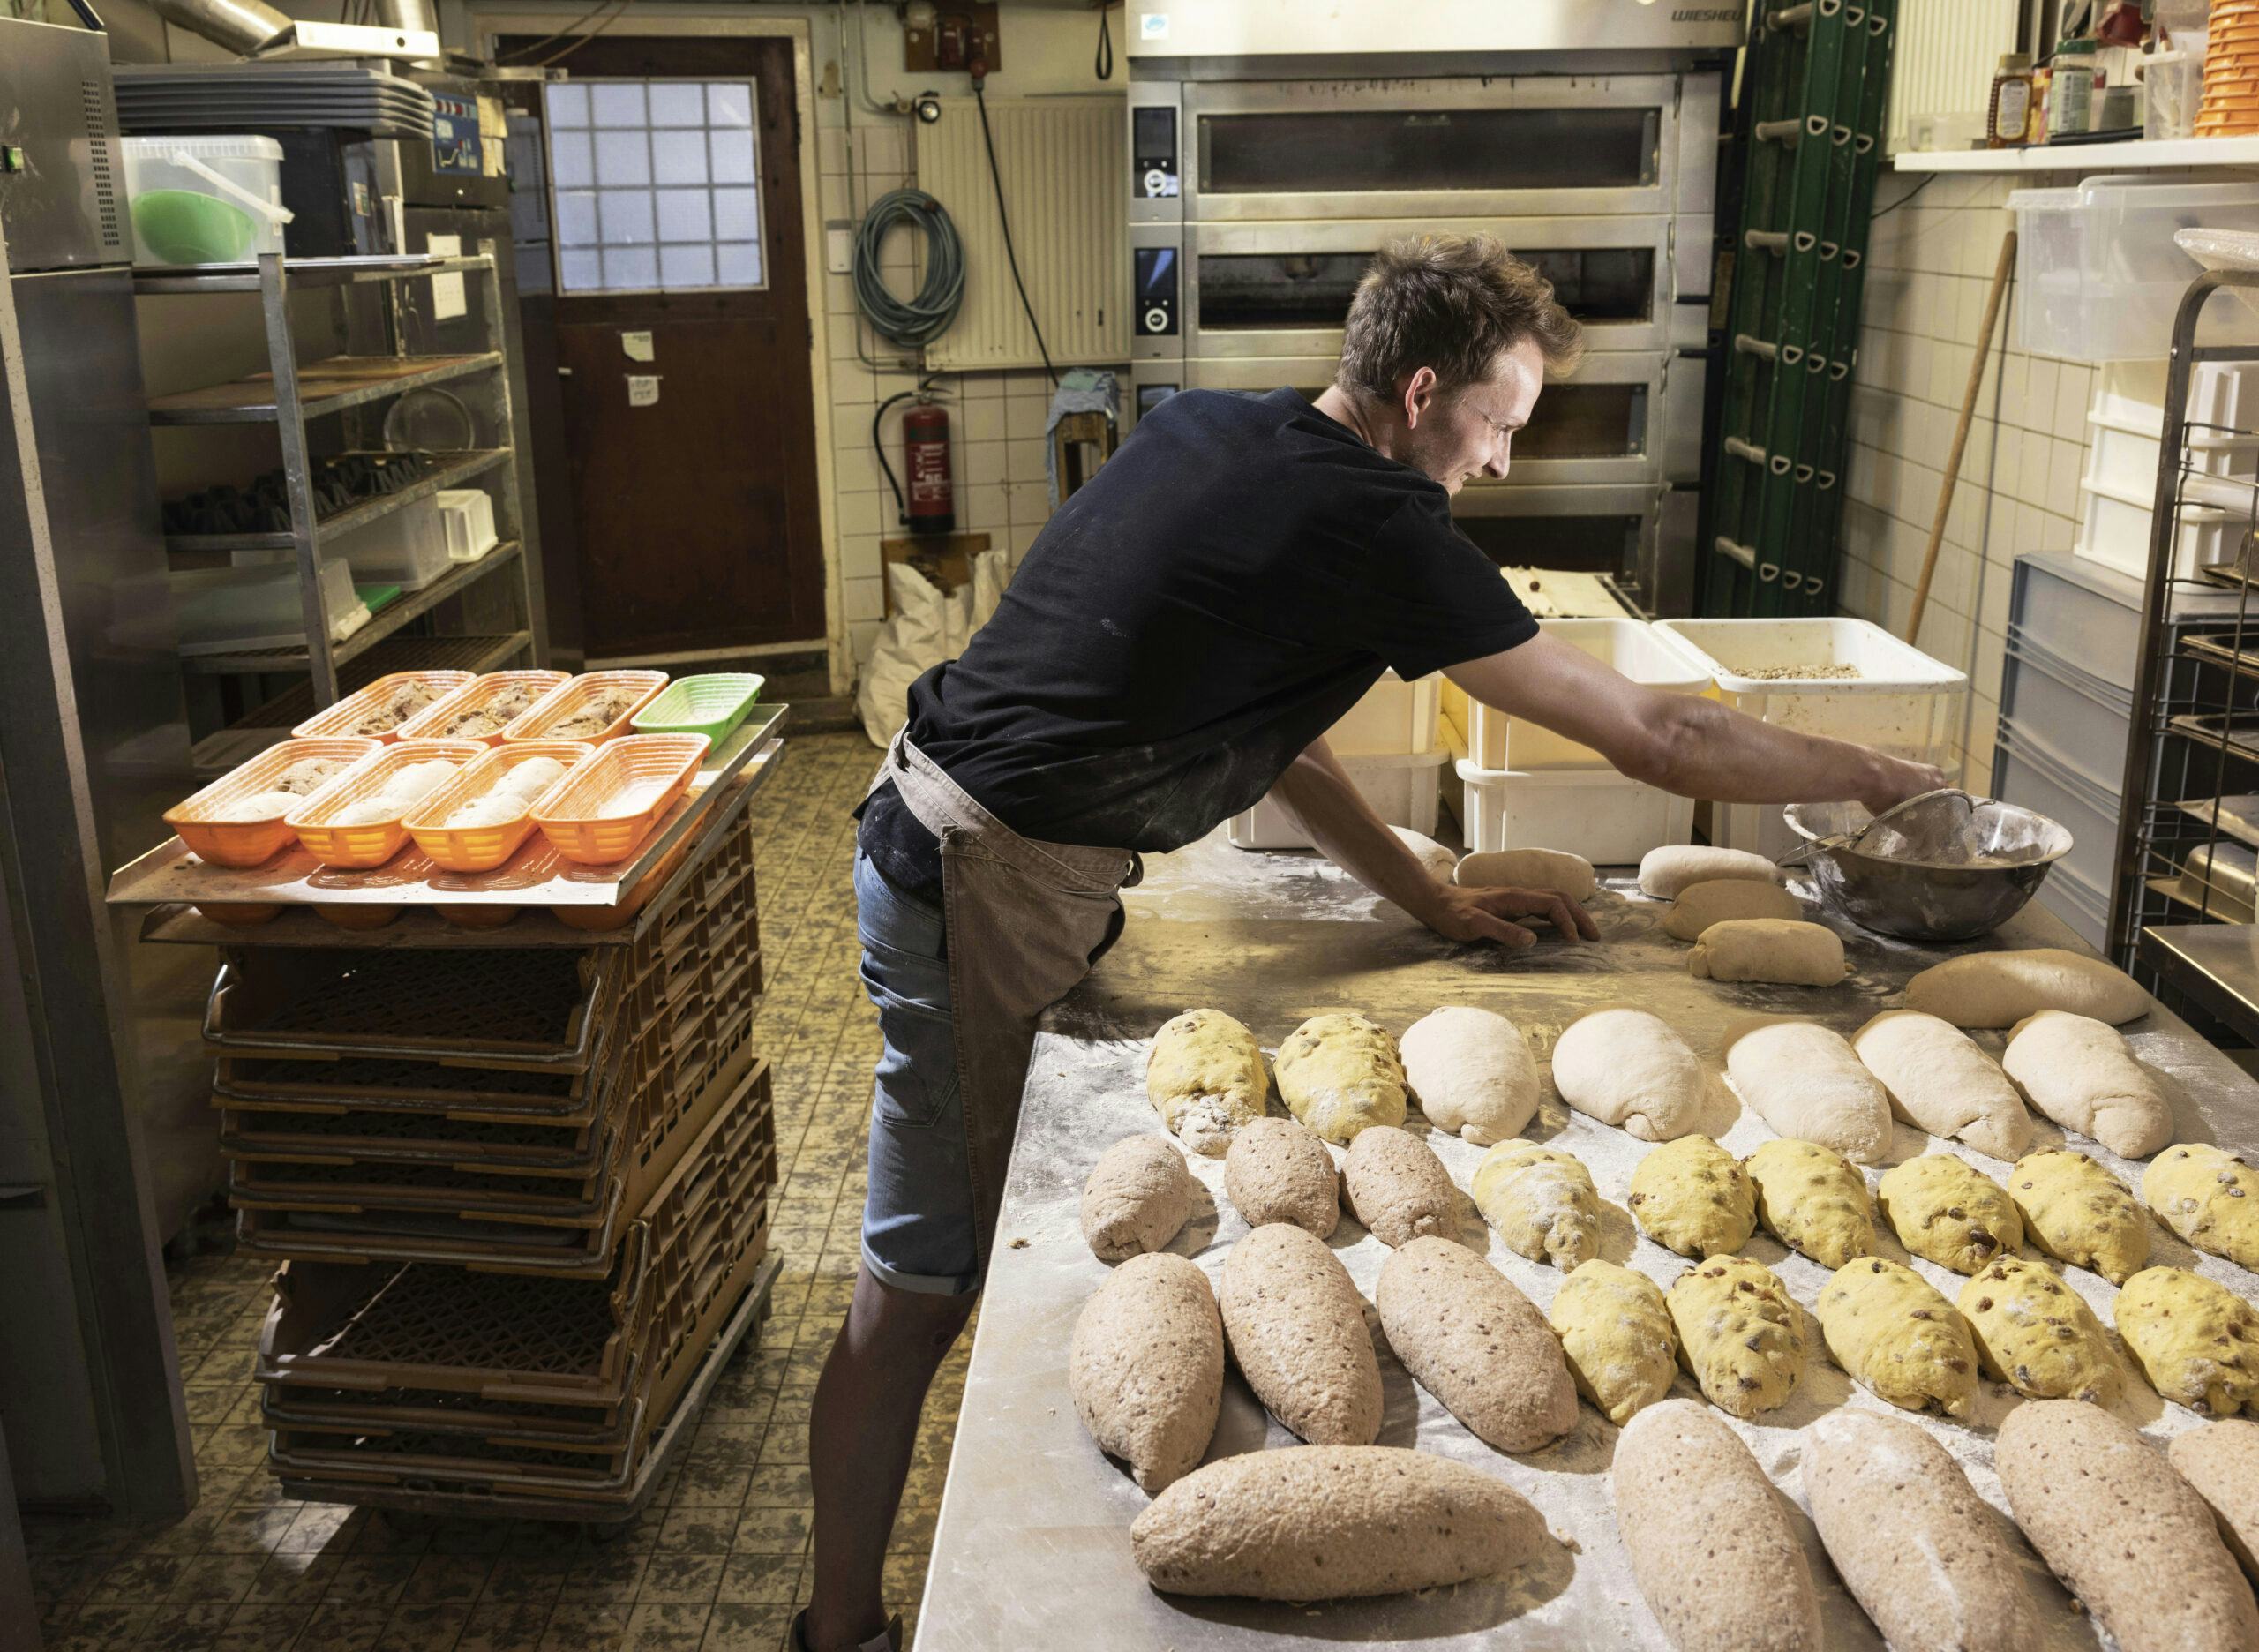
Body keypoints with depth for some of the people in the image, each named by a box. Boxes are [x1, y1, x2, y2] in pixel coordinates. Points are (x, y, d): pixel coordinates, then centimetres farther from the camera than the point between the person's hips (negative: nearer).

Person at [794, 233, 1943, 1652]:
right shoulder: (1374, 527, -15)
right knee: (928, 1284, 2)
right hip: (991, 883, -9)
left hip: (946, 828, 9)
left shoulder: (1210, 428, 10)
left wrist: (1431, 900, 15)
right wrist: (1875, 778, 6)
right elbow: (1655, 737, -10)